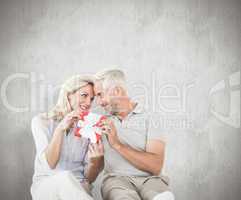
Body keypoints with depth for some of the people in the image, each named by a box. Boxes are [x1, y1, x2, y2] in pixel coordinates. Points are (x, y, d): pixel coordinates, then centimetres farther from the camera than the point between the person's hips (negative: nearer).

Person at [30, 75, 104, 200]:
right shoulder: (42, 121, -2)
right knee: (65, 177, -34)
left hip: (78, 188, 2)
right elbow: (49, 164, -15)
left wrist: (95, 161, -21)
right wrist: (60, 129, -26)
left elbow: (89, 178, 1)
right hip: (44, 186, -2)